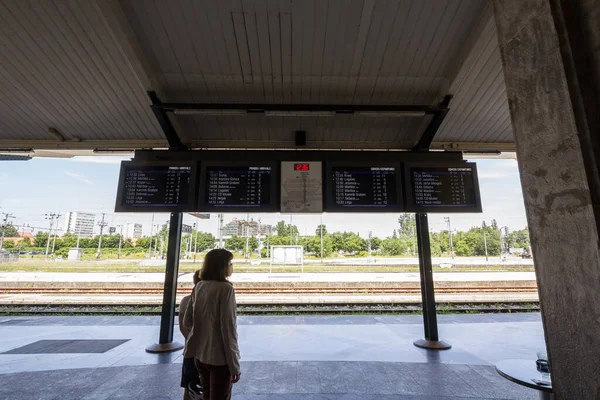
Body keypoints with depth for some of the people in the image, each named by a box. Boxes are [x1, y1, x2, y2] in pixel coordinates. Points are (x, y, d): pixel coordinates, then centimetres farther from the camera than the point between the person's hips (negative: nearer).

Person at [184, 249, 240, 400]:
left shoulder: (199, 287, 1)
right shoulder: (225, 288, -20)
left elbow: (187, 321, 8)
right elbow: (228, 328, -21)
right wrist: (234, 365, -15)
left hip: (200, 354, 7)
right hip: (219, 357, -7)